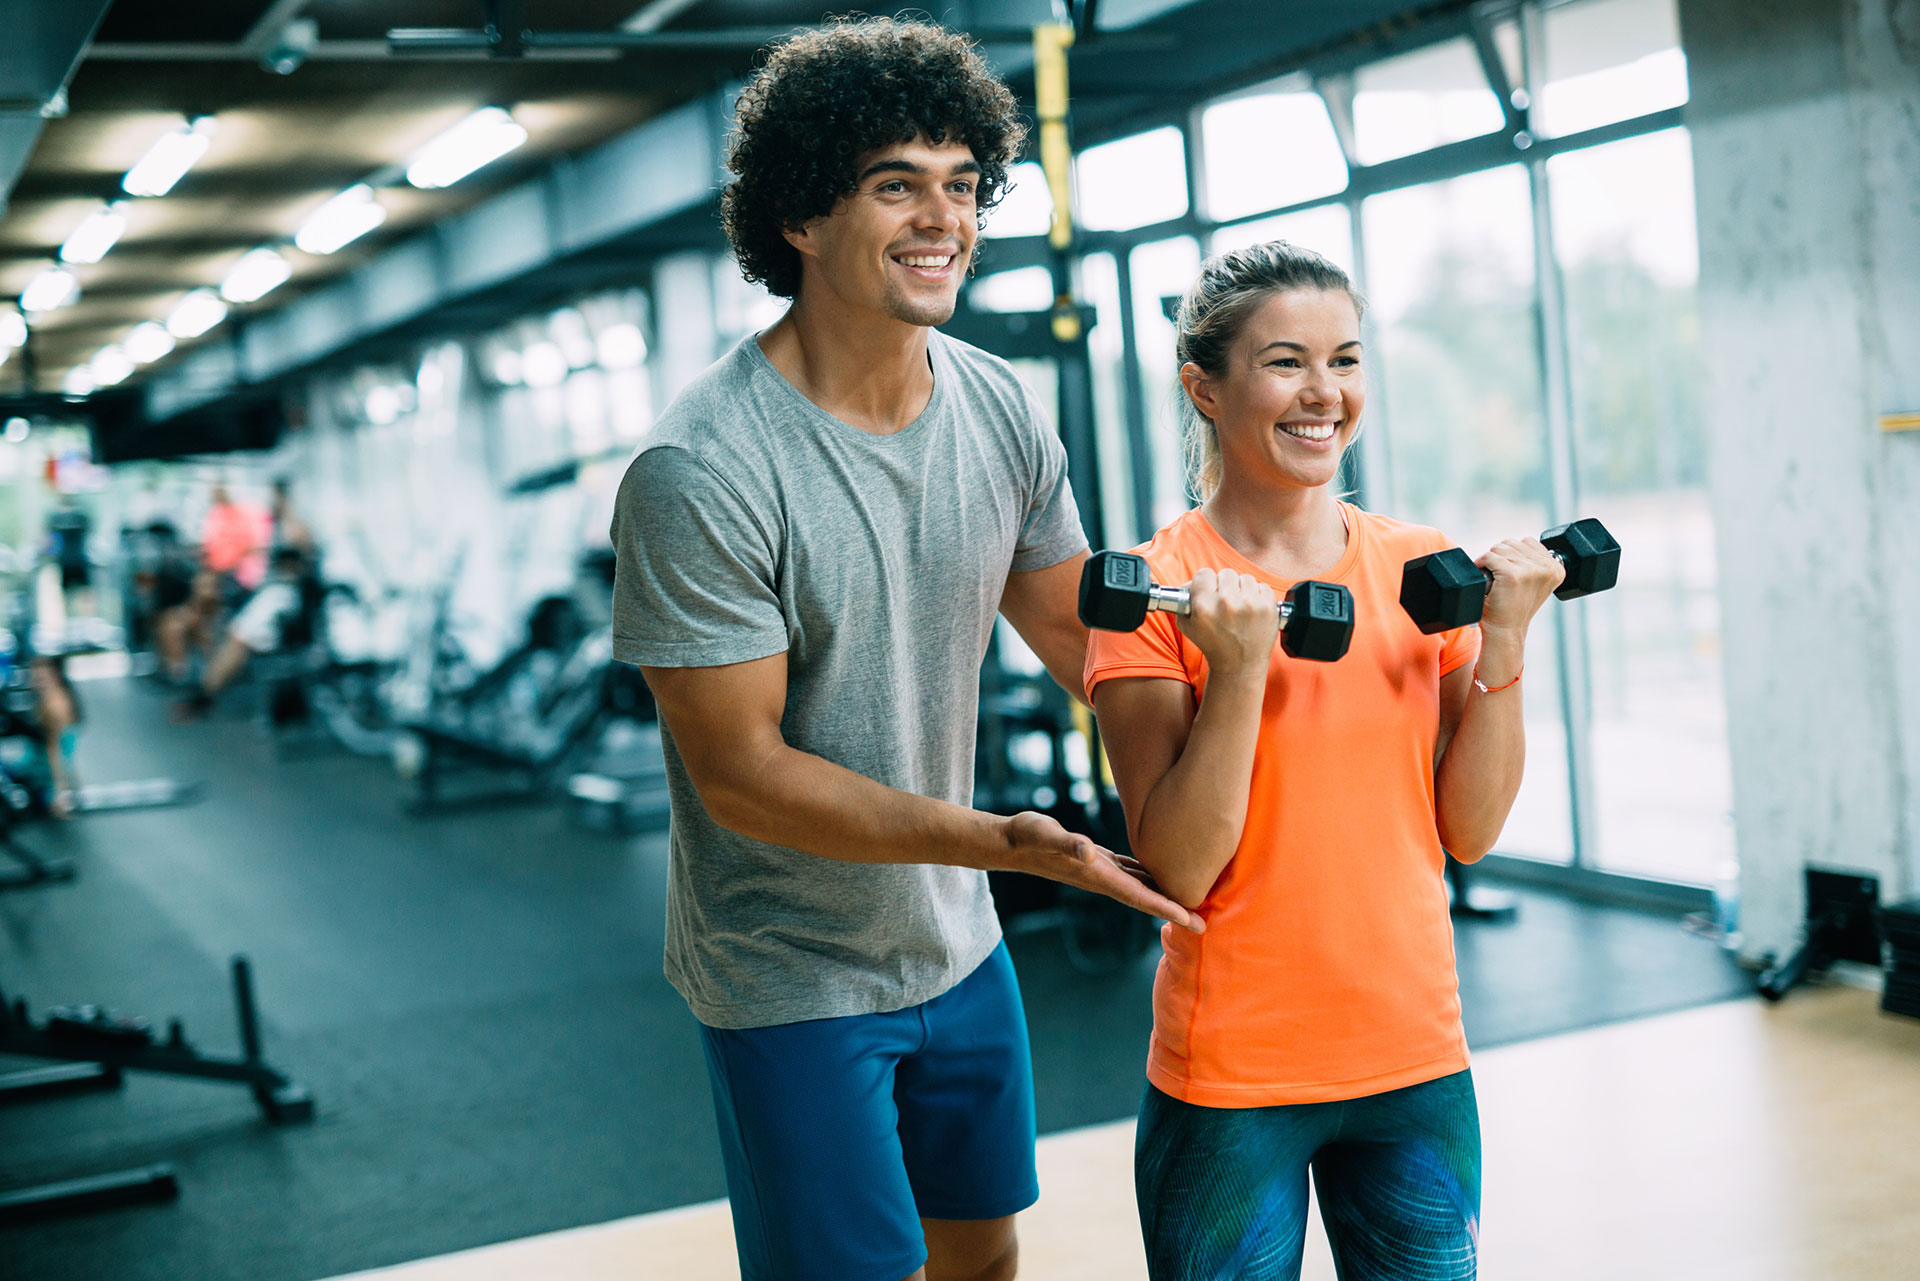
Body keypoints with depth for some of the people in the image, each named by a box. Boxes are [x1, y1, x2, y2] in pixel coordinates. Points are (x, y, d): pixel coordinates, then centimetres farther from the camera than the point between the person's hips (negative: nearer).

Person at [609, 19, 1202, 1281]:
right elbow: (740, 771, -23)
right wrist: (994, 839, -31)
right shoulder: (702, 470, -24)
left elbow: (1076, 629, 9)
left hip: (959, 944, 6)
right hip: (792, 978, -6)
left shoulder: (1000, 410, -5)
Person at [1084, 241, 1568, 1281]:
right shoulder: (1156, 594, -10)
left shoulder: (1421, 570, 2)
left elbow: (1469, 829, 1)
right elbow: (1179, 870, -15)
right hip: (1231, 1079, -4)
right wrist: (1239, 668, -24)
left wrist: (1501, 638, -9)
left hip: (1417, 1066, 4)